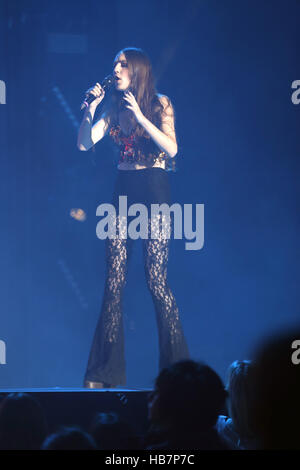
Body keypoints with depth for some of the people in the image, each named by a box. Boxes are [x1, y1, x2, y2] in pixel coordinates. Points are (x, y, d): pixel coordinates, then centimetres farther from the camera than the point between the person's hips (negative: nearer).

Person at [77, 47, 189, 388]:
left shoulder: (160, 104, -1)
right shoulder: (115, 108, 12)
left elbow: (171, 148, -13)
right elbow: (84, 143, 5)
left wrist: (139, 116, -20)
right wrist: (91, 107, -6)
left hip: (154, 193, -5)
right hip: (122, 191, 5)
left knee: (156, 280, -10)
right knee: (114, 282, -1)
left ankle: (176, 367, -2)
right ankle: (105, 372, 1)